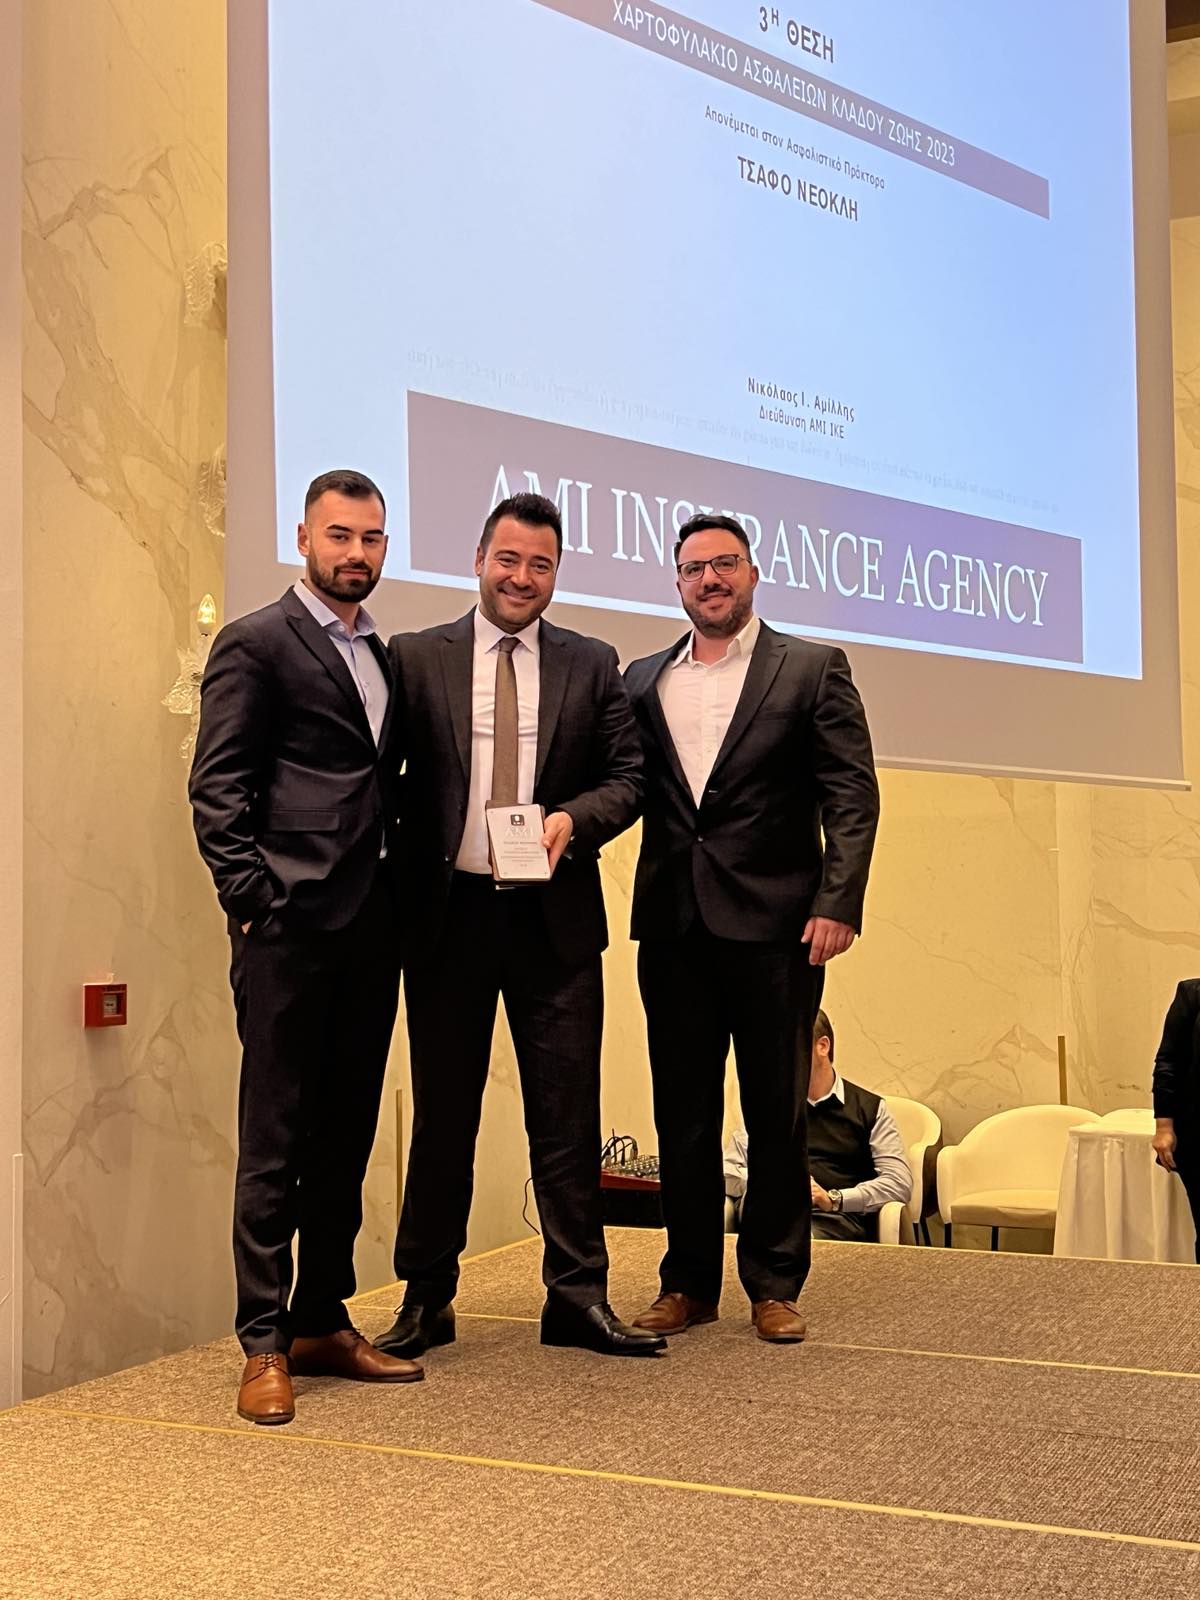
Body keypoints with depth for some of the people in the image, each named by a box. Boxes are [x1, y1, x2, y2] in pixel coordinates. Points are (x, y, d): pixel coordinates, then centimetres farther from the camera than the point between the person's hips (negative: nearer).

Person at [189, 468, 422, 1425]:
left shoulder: (385, 657, 18)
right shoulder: (257, 644, -2)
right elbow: (217, 789, -7)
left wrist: (406, 893, 8)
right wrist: (253, 900, -14)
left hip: (371, 928, 7)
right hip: (291, 925, -7)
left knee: (347, 1138, 11)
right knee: (275, 1141, -2)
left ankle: (324, 1323, 20)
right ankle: (265, 1346, 5)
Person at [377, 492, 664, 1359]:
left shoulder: (593, 665, 8)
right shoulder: (416, 657, 4)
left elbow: (627, 776, 6)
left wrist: (573, 819, -13)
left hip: (554, 916, 1)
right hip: (448, 912, -1)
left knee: (568, 1114, 5)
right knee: (442, 1114, 8)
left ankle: (579, 1296, 15)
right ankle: (426, 1297, 20)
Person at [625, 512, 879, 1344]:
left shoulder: (812, 669, 2)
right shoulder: (643, 680, 13)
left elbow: (852, 796, -3)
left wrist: (837, 904, -12)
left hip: (774, 924, -3)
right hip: (673, 925, 3)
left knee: (777, 1112, 4)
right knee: (683, 1113, 9)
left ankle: (774, 1284, 16)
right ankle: (689, 1282, 19)